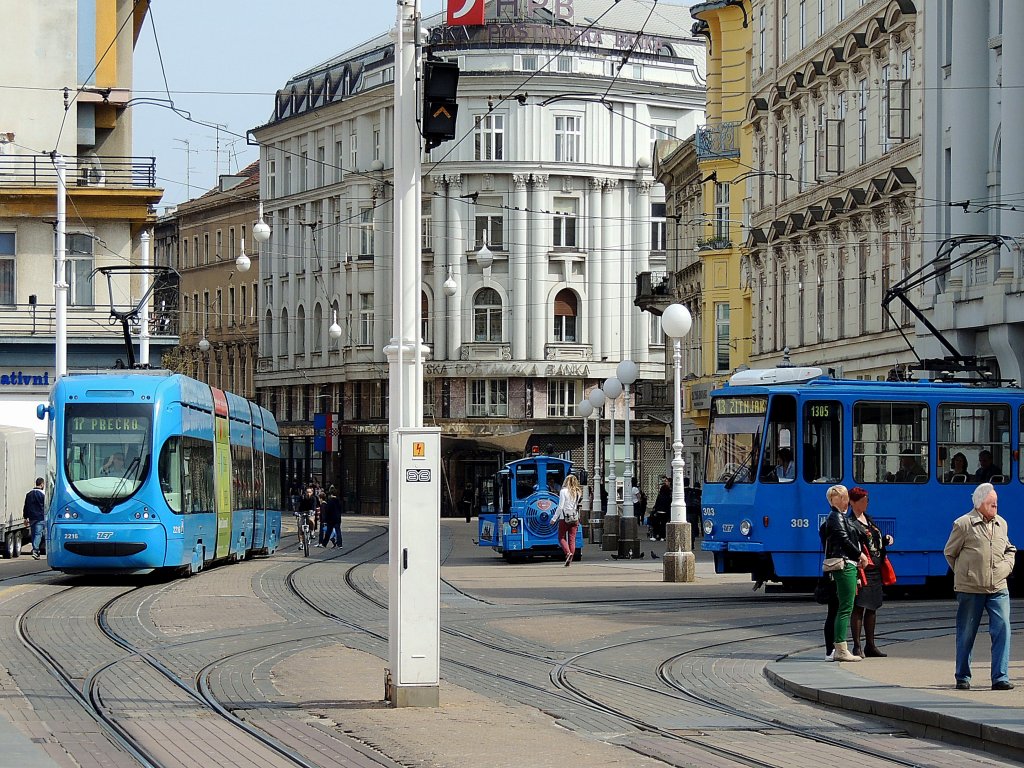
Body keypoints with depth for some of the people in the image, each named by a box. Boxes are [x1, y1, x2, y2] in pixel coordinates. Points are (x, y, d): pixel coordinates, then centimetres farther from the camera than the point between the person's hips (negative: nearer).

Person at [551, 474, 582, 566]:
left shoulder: (564, 491, -8)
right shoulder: (578, 493, 7)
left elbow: (560, 506, -10)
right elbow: (578, 506, 6)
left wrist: (554, 518, -5)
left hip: (564, 518, -4)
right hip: (575, 519, 4)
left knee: (562, 538, 6)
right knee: (572, 539, 7)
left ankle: (568, 553, -18)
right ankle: (570, 560, 5)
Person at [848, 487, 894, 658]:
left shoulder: (869, 519, 19)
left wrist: (886, 540, 8)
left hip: (875, 569, 9)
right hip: (861, 569, -9)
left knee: (872, 607, 13)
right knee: (858, 607, -6)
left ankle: (870, 645, 21)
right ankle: (857, 647, -3)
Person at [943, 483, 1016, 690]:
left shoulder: (1001, 524, 12)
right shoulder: (963, 524, -5)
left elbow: (1010, 549, 26)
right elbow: (949, 552, 4)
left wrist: (1007, 566, 9)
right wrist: (963, 574, 5)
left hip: (998, 588, 4)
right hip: (970, 588, -4)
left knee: (1002, 630, -8)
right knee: (966, 634, 5)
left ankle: (1000, 677, -5)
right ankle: (962, 678, 18)